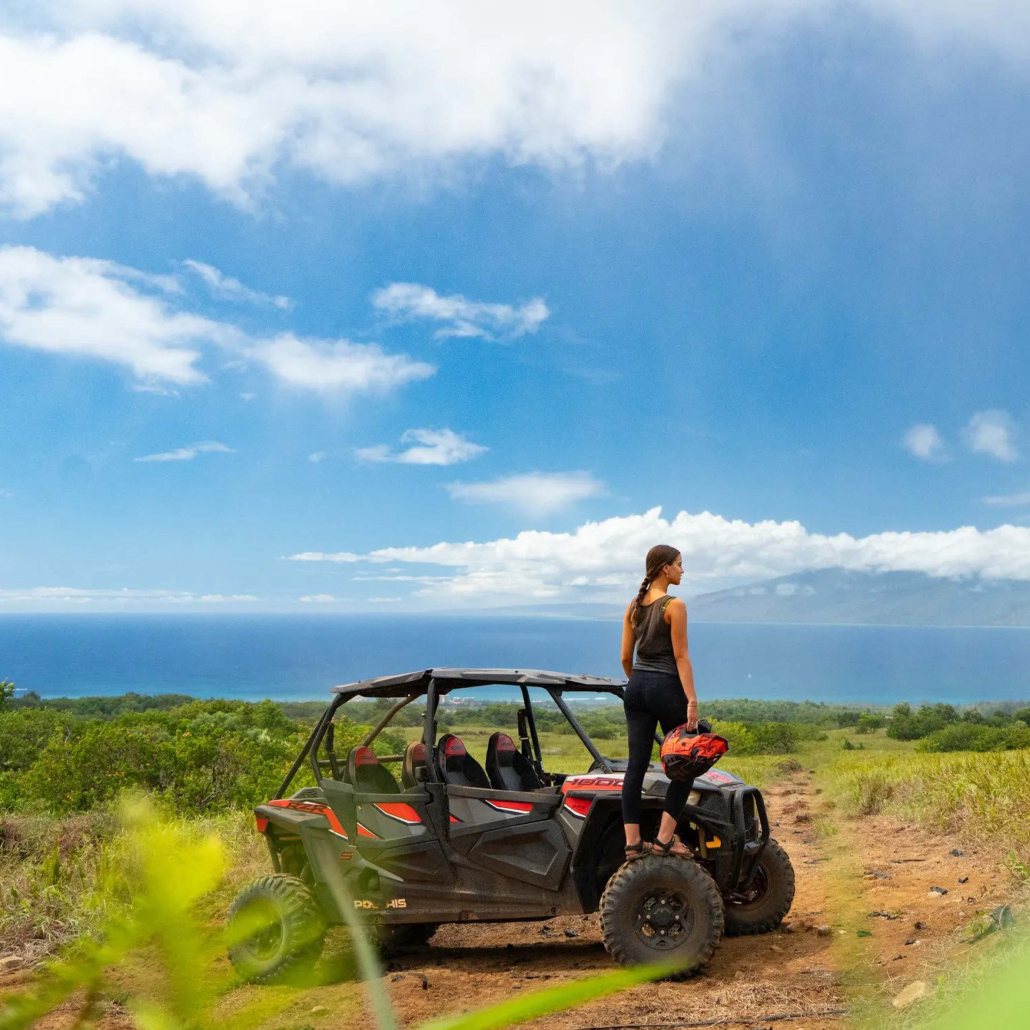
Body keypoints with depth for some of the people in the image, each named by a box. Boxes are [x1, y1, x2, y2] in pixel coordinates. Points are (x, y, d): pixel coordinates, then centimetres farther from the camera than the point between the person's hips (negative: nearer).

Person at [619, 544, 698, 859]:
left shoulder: (633, 606, 9)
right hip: (666, 688, -6)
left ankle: (632, 843, 5)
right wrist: (692, 700, -15)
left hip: (637, 687, 7)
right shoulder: (674, 605, -11)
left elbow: (625, 657, 11)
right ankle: (664, 838, 4)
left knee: (636, 765, 5)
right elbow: (681, 656, -15)